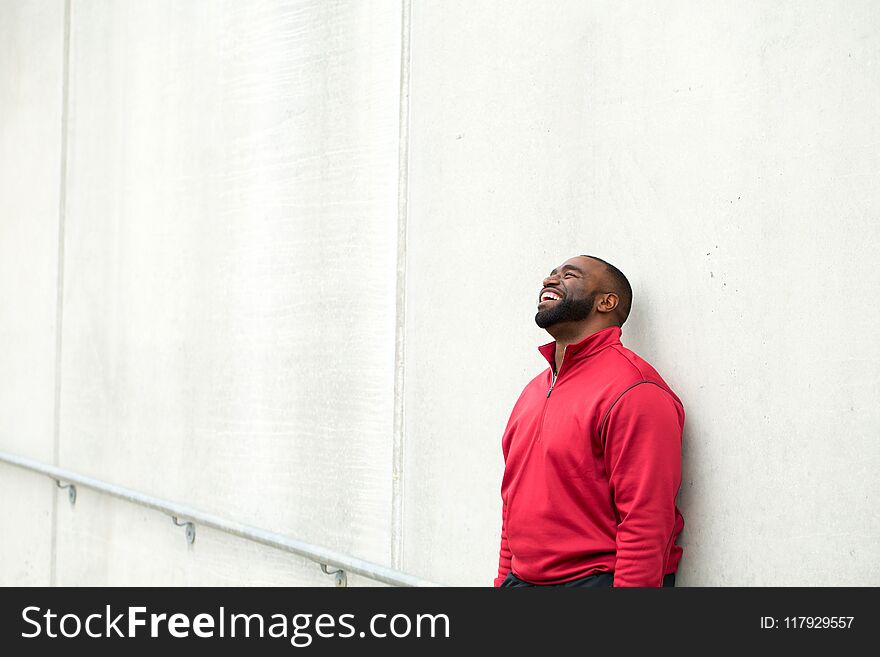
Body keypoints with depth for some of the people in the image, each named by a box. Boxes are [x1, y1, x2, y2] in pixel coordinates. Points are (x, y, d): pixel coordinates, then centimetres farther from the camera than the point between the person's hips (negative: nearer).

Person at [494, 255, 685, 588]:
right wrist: (504, 579, 14)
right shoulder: (534, 390, 15)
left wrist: (631, 584, -22)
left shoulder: (633, 391, -12)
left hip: (595, 578, -7)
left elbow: (646, 525, -18)